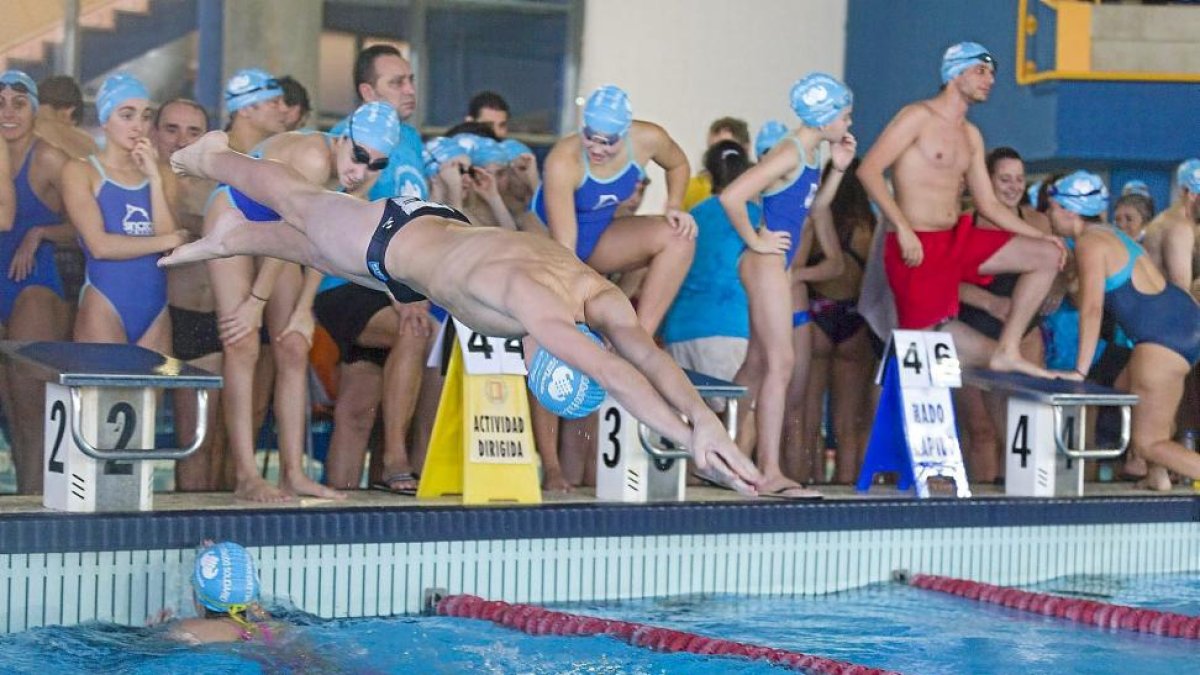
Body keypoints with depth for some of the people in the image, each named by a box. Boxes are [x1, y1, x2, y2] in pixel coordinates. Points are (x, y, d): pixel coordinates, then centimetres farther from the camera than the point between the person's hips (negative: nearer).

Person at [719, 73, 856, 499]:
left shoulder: (809, 156, 11)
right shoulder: (789, 154, -17)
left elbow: (814, 208, 22)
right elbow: (732, 197, -25)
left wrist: (838, 169, 10)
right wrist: (755, 242, -16)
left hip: (778, 267, 10)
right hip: (767, 263, -10)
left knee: (758, 363, 13)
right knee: (781, 362, -12)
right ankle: (770, 473, -13)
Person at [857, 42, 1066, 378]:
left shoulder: (971, 136, 19)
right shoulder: (919, 116, -6)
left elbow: (988, 204, 21)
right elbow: (869, 169, -17)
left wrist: (1040, 235, 9)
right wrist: (902, 228, -24)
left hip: (957, 240, 8)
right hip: (916, 247, -8)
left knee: (1048, 255, -2)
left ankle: (1006, 350, -5)